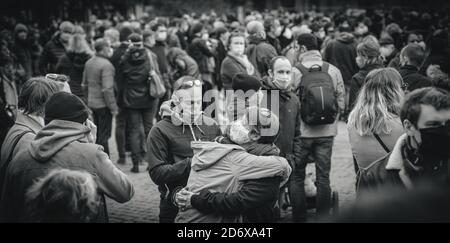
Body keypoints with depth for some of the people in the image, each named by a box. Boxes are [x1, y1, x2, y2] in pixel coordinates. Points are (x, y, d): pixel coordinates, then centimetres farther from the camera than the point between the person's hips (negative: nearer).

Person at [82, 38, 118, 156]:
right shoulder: (106, 65, -19)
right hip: (103, 105, -8)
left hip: (92, 103, 8)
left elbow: (84, 85, 16)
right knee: (104, 135, -1)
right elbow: (107, 89, -23)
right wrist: (113, 107, -17)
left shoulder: (89, 63, 8)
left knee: (97, 134, 18)